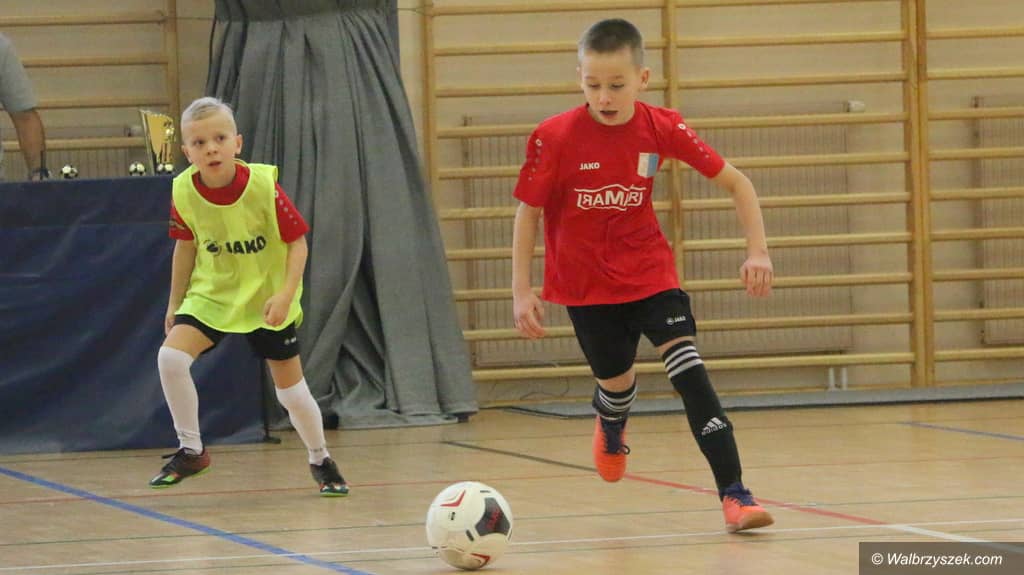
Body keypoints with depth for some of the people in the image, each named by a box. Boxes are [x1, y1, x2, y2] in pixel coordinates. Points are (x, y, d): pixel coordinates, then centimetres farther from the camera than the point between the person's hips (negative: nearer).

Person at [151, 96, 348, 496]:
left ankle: (320, 461, 32)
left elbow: (297, 241, -14)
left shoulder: (263, 186, -23)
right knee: (171, 357, -21)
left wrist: (286, 294, -26)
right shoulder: (184, 192, -15)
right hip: (212, 295, 2)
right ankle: (191, 451, -5)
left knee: (290, 389, 6)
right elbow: (186, 245, 3)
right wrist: (175, 302, 10)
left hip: (267, 301, -2)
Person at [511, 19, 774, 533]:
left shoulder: (661, 129, -13)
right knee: (616, 379, 11)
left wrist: (757, 250, -12)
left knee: (687, 365, -17)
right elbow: (528, 212, -6)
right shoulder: (555, 138, -18)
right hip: (586, 283, 0)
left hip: (650, 273, 0)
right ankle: (611, 427, 53)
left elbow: (734, 181, -4)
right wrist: (521, 291, -10)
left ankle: (733, 495, -20)